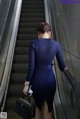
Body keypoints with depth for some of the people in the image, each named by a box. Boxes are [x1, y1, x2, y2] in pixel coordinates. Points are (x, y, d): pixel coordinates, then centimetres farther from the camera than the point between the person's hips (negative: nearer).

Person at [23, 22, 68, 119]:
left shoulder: (33, 44, -10)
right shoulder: (56, 44, -5)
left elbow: (31, 66, -12)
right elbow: (62, 66, 2)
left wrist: (27, 83, -3)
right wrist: (65, 68, 25)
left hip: (37, 79, 0)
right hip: (50, 79, 1)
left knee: (38, 107, 25)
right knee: (48, 109, 17)